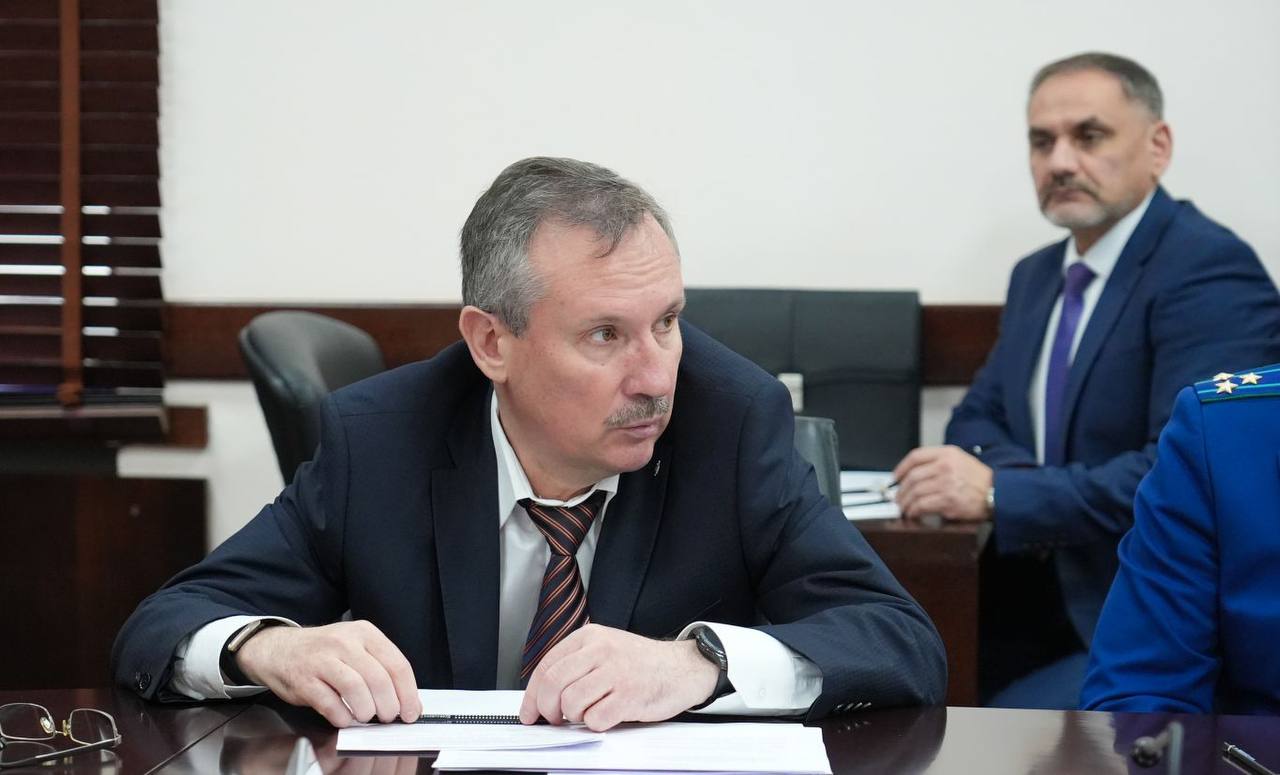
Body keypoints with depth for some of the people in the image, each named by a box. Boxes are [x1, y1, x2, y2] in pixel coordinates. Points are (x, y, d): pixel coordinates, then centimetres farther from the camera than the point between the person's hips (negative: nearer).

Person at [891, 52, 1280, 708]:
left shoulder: (1211, 271, -13)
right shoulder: (1036, 275, 14)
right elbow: (978, 419, 17)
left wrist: (1000, 493, -27)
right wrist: (1017, 471, -8)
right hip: (1042, 606, 7)